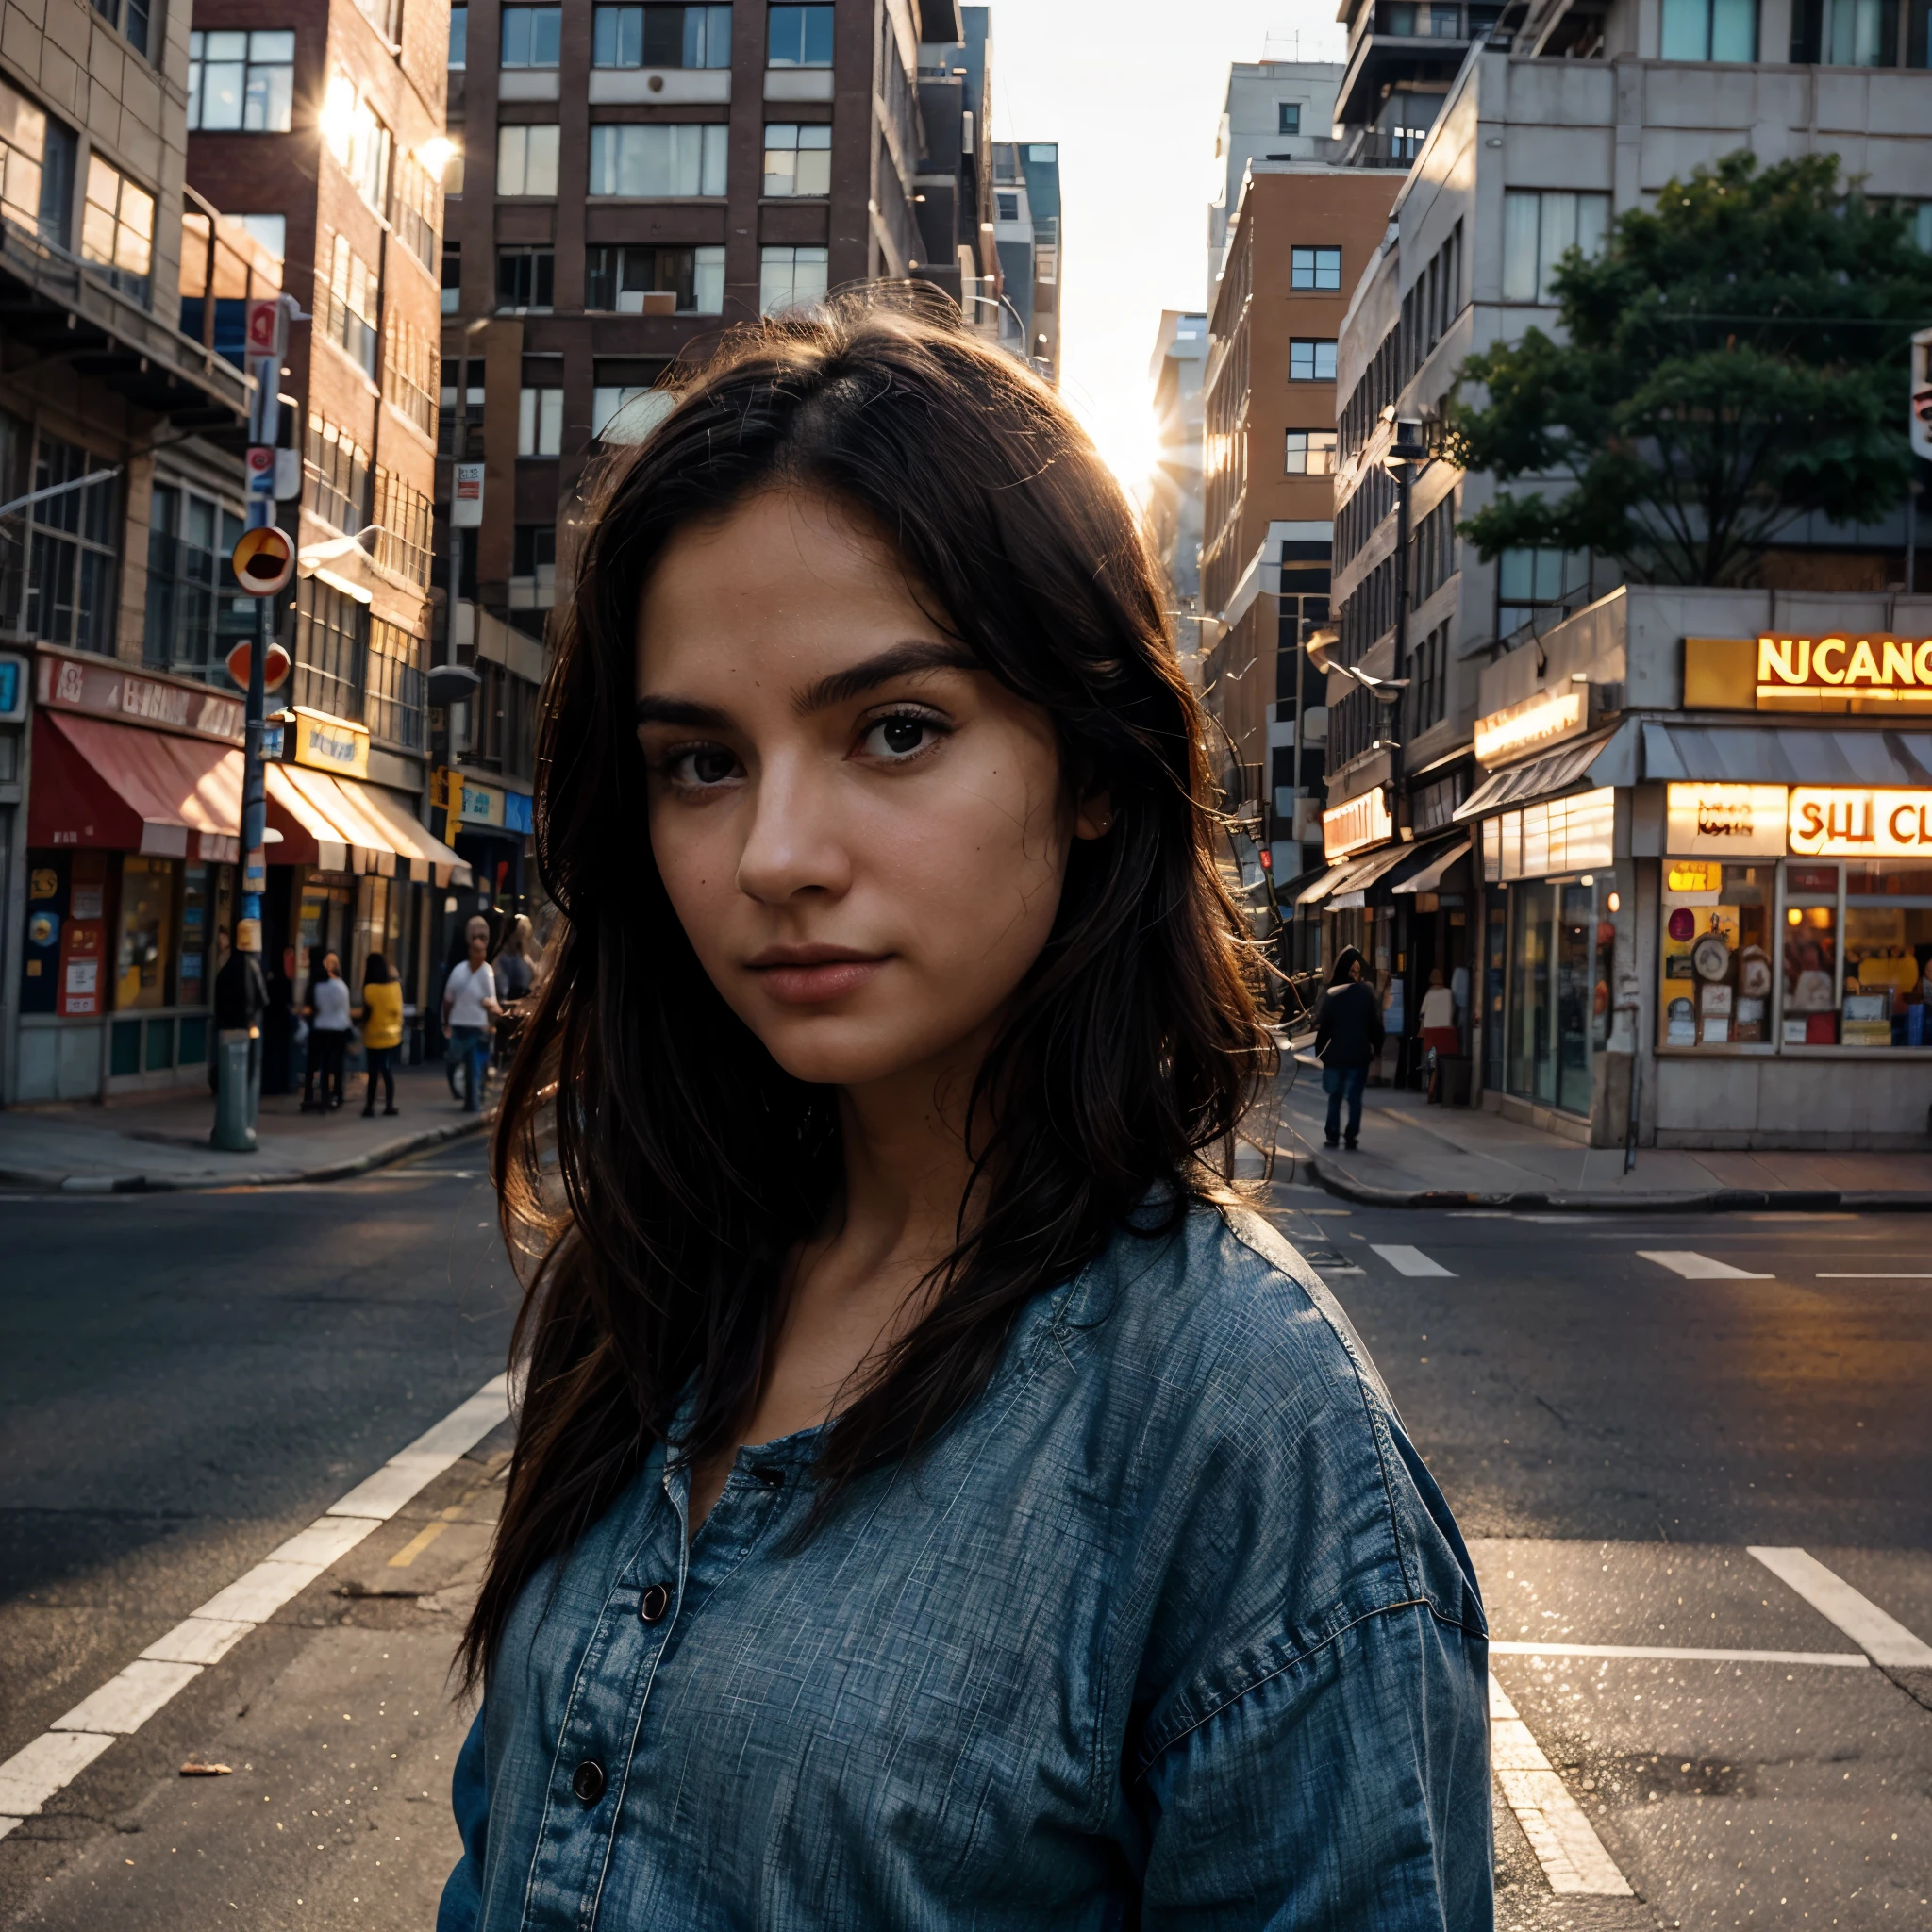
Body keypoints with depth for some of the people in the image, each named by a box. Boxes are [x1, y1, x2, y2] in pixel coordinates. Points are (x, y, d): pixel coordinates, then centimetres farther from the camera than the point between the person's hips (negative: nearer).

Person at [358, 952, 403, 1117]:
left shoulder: (369, 988, -13)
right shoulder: (395, 986, -2)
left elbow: (367, 1012, -13)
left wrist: (363, 1029, -1)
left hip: (373, 1037, -3)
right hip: (392, 1036, 3)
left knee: (373, 1073, 4)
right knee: (388, 1071, 9)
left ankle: (369, 1106, 4)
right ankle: (389, 1105, 7)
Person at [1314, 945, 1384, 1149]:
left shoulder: (1331, 994, -5)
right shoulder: (1367, 993, -3)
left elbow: (1323, 1025, -4)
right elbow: (1376, 1024, -1)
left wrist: (1319, 1051, 3)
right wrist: (1376, 1048, 8)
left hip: (1335, 1053, 0)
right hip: (1359, 1053, 0)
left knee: (1335, 1095, 13)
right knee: (1354, 1097, 5)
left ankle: (1332, 1136, 10)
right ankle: (1351, 1138, 0)